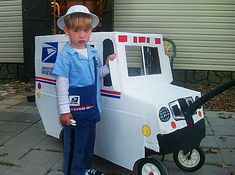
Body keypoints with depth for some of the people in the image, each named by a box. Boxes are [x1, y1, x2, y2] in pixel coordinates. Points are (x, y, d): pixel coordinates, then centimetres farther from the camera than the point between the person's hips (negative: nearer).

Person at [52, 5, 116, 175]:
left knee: (89, 140, 22)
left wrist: (108, 65, 0)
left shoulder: (93, 52, 6)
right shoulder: (65, 56, -15)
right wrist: (64, 110, -17)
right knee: (75, 144, 6)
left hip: (91, 108, 8)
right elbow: (62, 84, -16)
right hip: (75, 109, -7)